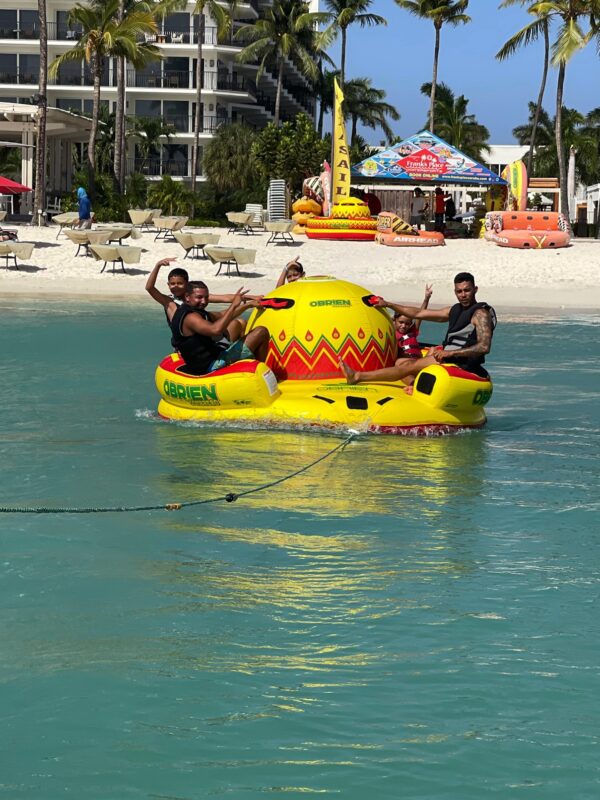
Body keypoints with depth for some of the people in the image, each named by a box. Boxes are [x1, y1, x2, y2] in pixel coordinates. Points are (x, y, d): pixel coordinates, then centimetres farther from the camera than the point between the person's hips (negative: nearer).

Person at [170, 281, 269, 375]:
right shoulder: (190, 317, -20)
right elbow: (215, 329, -36)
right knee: (261, 332, -10)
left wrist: (248, 305, 19)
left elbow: (222, 316, 24)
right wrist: (234, 305, -31)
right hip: (213, 365, -11)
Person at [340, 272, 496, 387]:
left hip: (463, 365, -10)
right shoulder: (455, 310, 19)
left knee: (409, 366, -15)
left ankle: (357, 376, -14)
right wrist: (388, 305, 23)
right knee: (400, 362, 10)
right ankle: (415, 385, -22)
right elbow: (418, 313, 23)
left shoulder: (480, 313, -8)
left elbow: (484, 347, -22)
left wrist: (450, 353, -25)